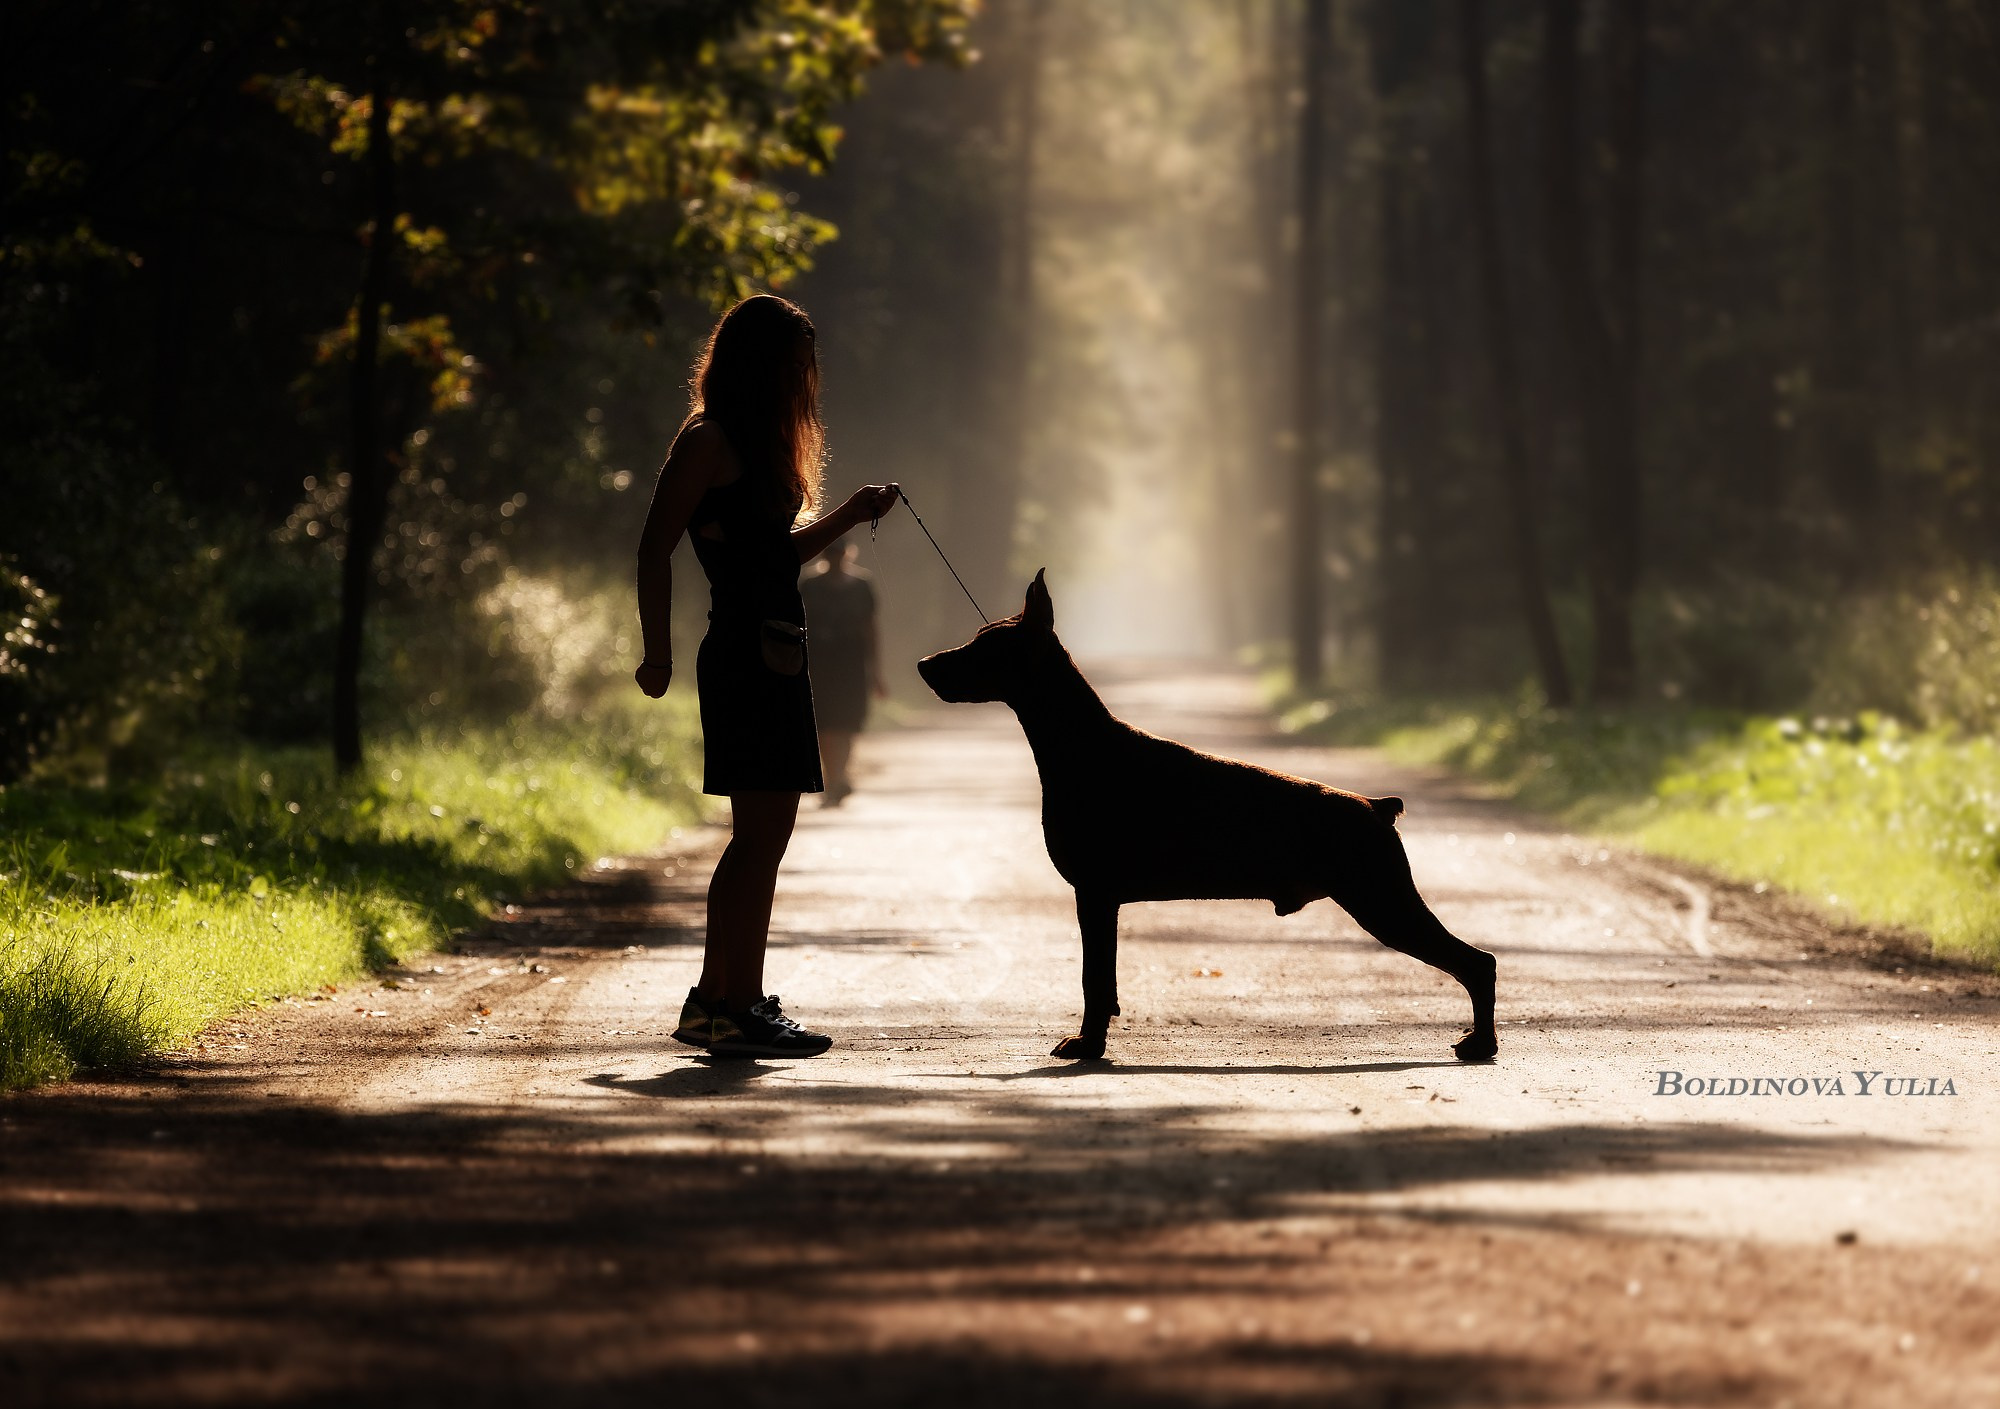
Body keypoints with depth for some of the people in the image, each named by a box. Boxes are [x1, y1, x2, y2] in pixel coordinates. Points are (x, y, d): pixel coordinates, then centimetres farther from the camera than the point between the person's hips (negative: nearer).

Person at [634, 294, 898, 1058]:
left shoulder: (758, 445, 20)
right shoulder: (707, 440, -8)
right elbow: (655, 548, -12)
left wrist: (849, 515, 15)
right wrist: (657, 653, -15)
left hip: (775, 657, 10)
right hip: (743, 655, -10)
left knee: (763, 834, 10)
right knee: (761, 830, -11)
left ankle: (721, 999, 15)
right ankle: (729, 1005, -11)